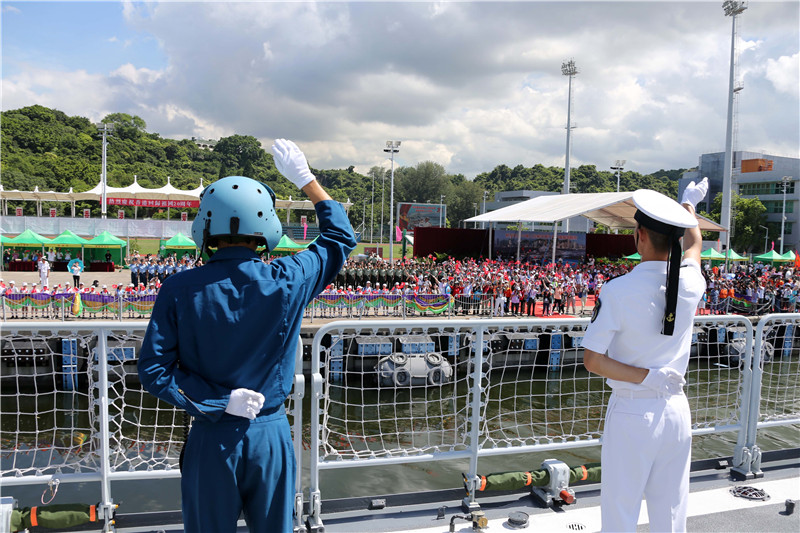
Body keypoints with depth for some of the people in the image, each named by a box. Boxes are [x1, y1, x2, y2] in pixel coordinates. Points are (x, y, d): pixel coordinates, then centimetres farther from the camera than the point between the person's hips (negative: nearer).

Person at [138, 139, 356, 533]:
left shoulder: (180, 289, -12)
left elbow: (154, 370, -12)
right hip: (270, 435, 0)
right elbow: (340, 238, 5)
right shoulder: (287, 281, -12)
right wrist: (306, 179, 10)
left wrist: (218, 402, -11)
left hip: (211, 440, 0)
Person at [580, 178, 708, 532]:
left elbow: (593, 361, -17)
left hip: (631, 414, -4)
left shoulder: (618, 291, -18)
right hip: (675, 411, 5)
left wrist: (646, 377, -11)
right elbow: (694, 244, 20)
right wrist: (689, 204, 37)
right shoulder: (691, 283, -5)